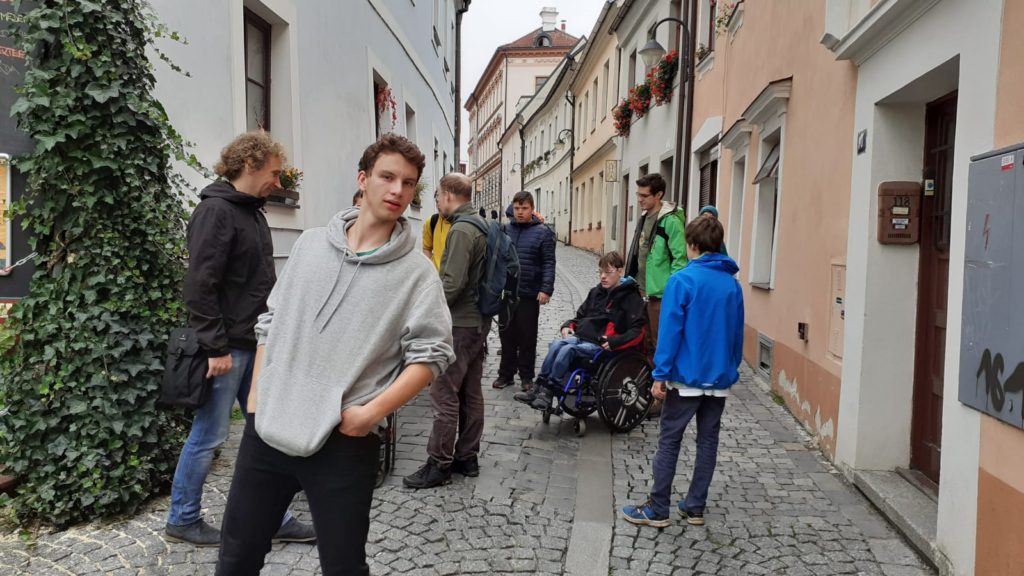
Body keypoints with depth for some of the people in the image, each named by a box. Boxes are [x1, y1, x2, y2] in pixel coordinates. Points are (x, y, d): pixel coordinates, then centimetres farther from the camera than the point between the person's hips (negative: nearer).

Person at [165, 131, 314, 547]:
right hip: (228, 348, -9)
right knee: (209, 436, 4)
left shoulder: (253, 212, 14)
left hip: (256, 345, 9)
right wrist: (216, 348, -20)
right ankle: (182, 521, 22)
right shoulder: (215, 211, -14)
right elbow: (200, 285, -20)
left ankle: (273, 518, 21)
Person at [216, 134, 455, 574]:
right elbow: (271, 322, 13)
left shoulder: (417, 272, -6)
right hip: (267, 429, 4)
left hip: (344, 442, -4)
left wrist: (373, 411, -19)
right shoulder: (309, 244, 6)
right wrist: (255, 397, 8)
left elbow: (431, 353, -10)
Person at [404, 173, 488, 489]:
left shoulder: (461, 230, -17)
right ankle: (467, 457, 23)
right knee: (471, 393, 14)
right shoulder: (482, 226, 13)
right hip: (478, 321, 10)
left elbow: (453, 284, -24)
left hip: (459, 324, -10)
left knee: (444, 394, -3)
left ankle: (439, 464, 4)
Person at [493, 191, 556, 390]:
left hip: (529, 294, -3)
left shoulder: (542, 232, -2)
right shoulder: (505, 230, 7)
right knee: (507, 335, 10)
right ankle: (506, 373, 21)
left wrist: (546, 289, -15)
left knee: (527, 336, 7)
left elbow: (548, 263, -6)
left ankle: (527, 376, 18)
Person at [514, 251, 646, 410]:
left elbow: (638, 331, -11)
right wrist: (568, 326, 9)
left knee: (568, 349, -29)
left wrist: (614, 342, -23)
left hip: (602, 346, -6)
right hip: (581, 337, 6)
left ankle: (548, 392, -26)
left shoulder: (631, 297, -3)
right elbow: (581, 315, 30)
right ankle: (539, 387, -25)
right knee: (556, 344, -23)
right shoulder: (596, 292, 19)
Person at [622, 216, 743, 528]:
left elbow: (670, 330, -15)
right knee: (708, 441, 12)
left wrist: (660, 374, -11)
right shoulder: (733, 283, 4)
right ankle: (695, 507, 21)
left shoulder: (683, 280, -12)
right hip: (720, 378, 5)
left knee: (669, 441, 3)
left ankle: (657, 510, 8)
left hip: (687, 376, -5)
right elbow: (737, 333, 9)